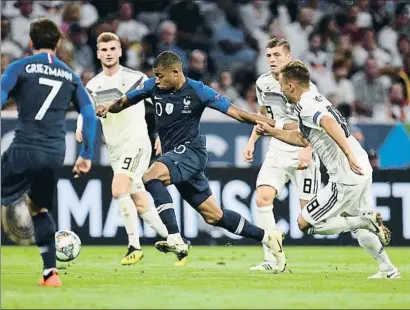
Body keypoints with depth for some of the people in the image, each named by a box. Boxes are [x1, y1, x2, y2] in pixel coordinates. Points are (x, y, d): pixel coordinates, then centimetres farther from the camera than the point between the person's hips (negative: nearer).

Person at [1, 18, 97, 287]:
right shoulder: (70, 76, 14)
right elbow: (90, 115, 12)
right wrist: (87, 156, 18)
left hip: (25, 149, -4)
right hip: (55, 154, 4)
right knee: (38, 207, 21)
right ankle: (50, 272, 12)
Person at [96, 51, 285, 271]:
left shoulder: (198, 91, -11)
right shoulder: (153, 87, 3)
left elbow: (235, 112, -9)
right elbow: (125, 102, 15)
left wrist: (271, 123, -18)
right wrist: (109, 108, -6)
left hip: (190, 152, -6)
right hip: (175, 156, 6)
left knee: (151, 177, -31)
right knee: (213, 215, 10)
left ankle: (176, 240, -35)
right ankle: (267, 237, 24)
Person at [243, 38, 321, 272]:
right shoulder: (263, 83, 6)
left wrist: (307, 150, -24)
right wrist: (252, 141, 13)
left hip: (302, 150, -5)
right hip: (278, 149, 5)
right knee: (263, 198, -13)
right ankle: (273, 260, -11)